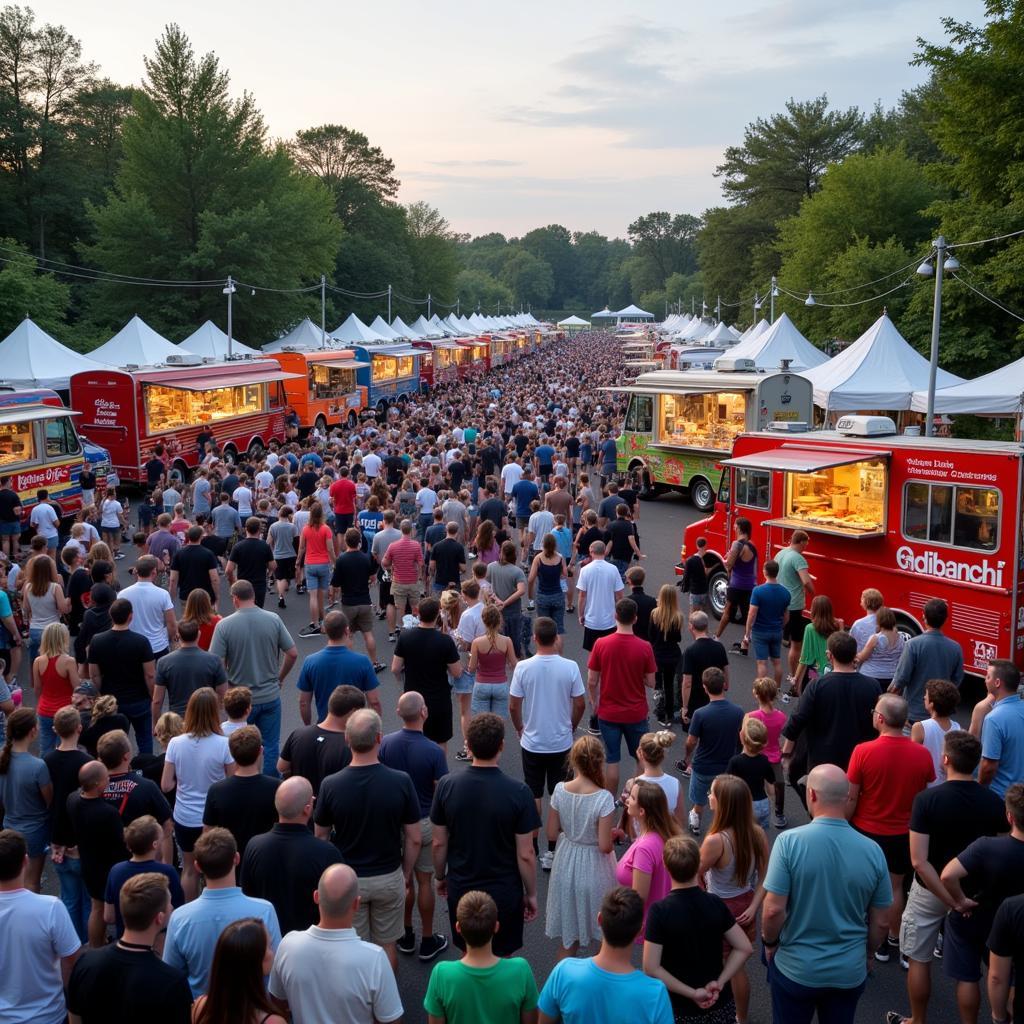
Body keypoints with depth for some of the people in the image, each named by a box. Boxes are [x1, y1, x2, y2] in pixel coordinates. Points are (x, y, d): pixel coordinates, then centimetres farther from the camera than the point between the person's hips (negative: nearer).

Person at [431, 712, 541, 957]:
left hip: (460, 889, 2)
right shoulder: (518, 792, -20)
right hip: (504, 893, -2)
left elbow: (439, 843, -2)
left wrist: (440, 877, 15)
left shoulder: (447, 786, -13)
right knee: (502, 959, 17)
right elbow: (525, 854, -14)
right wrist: (531, 893, 1)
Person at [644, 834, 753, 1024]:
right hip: (720, 1004, 3)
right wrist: (719, 983, -9)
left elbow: (651, 969, -21)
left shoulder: (660, 911, -19)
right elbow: (744, 948, -6)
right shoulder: (715, 903, -9)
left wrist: (692, 993, -15)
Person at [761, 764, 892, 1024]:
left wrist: (769, 942, 0)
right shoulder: (872, 850, -11)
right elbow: (880, 923, -2)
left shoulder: (789, 841, -20)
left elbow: (774, 910, -20)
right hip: (850, 972, 2)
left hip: (795, 968, -2)